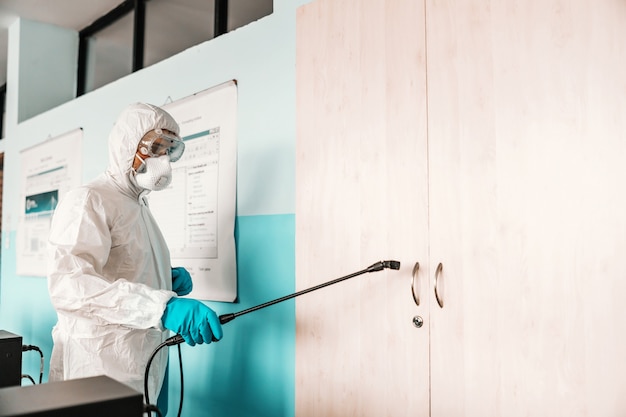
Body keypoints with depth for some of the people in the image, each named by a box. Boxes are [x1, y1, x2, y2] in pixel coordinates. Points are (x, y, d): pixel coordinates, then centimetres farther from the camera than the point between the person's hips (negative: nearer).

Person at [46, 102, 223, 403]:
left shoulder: (140, 207, 16)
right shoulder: (88, 201, -12)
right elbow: (69, 285, -28)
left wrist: (171, 279, 3)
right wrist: (163, 305, -39)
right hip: (100, 375, -8)